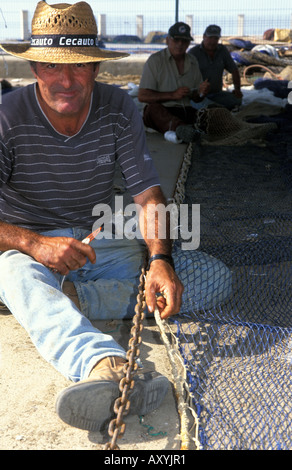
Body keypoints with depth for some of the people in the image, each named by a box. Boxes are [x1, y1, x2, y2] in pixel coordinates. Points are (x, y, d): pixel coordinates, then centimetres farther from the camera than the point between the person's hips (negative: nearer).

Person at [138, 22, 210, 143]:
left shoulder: (193, 62, 16)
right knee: (153, 108, -40)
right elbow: (142, 96, -8)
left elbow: (195, 98, 22)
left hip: (186, 112, 7)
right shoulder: (155, 60, -1)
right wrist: (173, 95, -13)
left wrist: (200, 93, -4)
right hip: (161, 112, -7)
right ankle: (179, 128, -69)